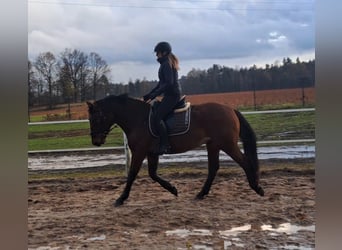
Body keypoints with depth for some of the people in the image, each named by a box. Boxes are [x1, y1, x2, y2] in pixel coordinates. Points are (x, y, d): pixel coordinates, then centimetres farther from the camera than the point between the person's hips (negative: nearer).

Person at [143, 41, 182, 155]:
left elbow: (169, 83, -22)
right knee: (153, 110, 16)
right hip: (172, 94, 11)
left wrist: (154, 94, -20)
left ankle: (165, 145, -20)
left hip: (172, 95, -11)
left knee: (157, 117, -20)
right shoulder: (167, 63, 19)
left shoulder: (166, 64, -13)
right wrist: (149, 95, 19)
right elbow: (162, 82, 23)